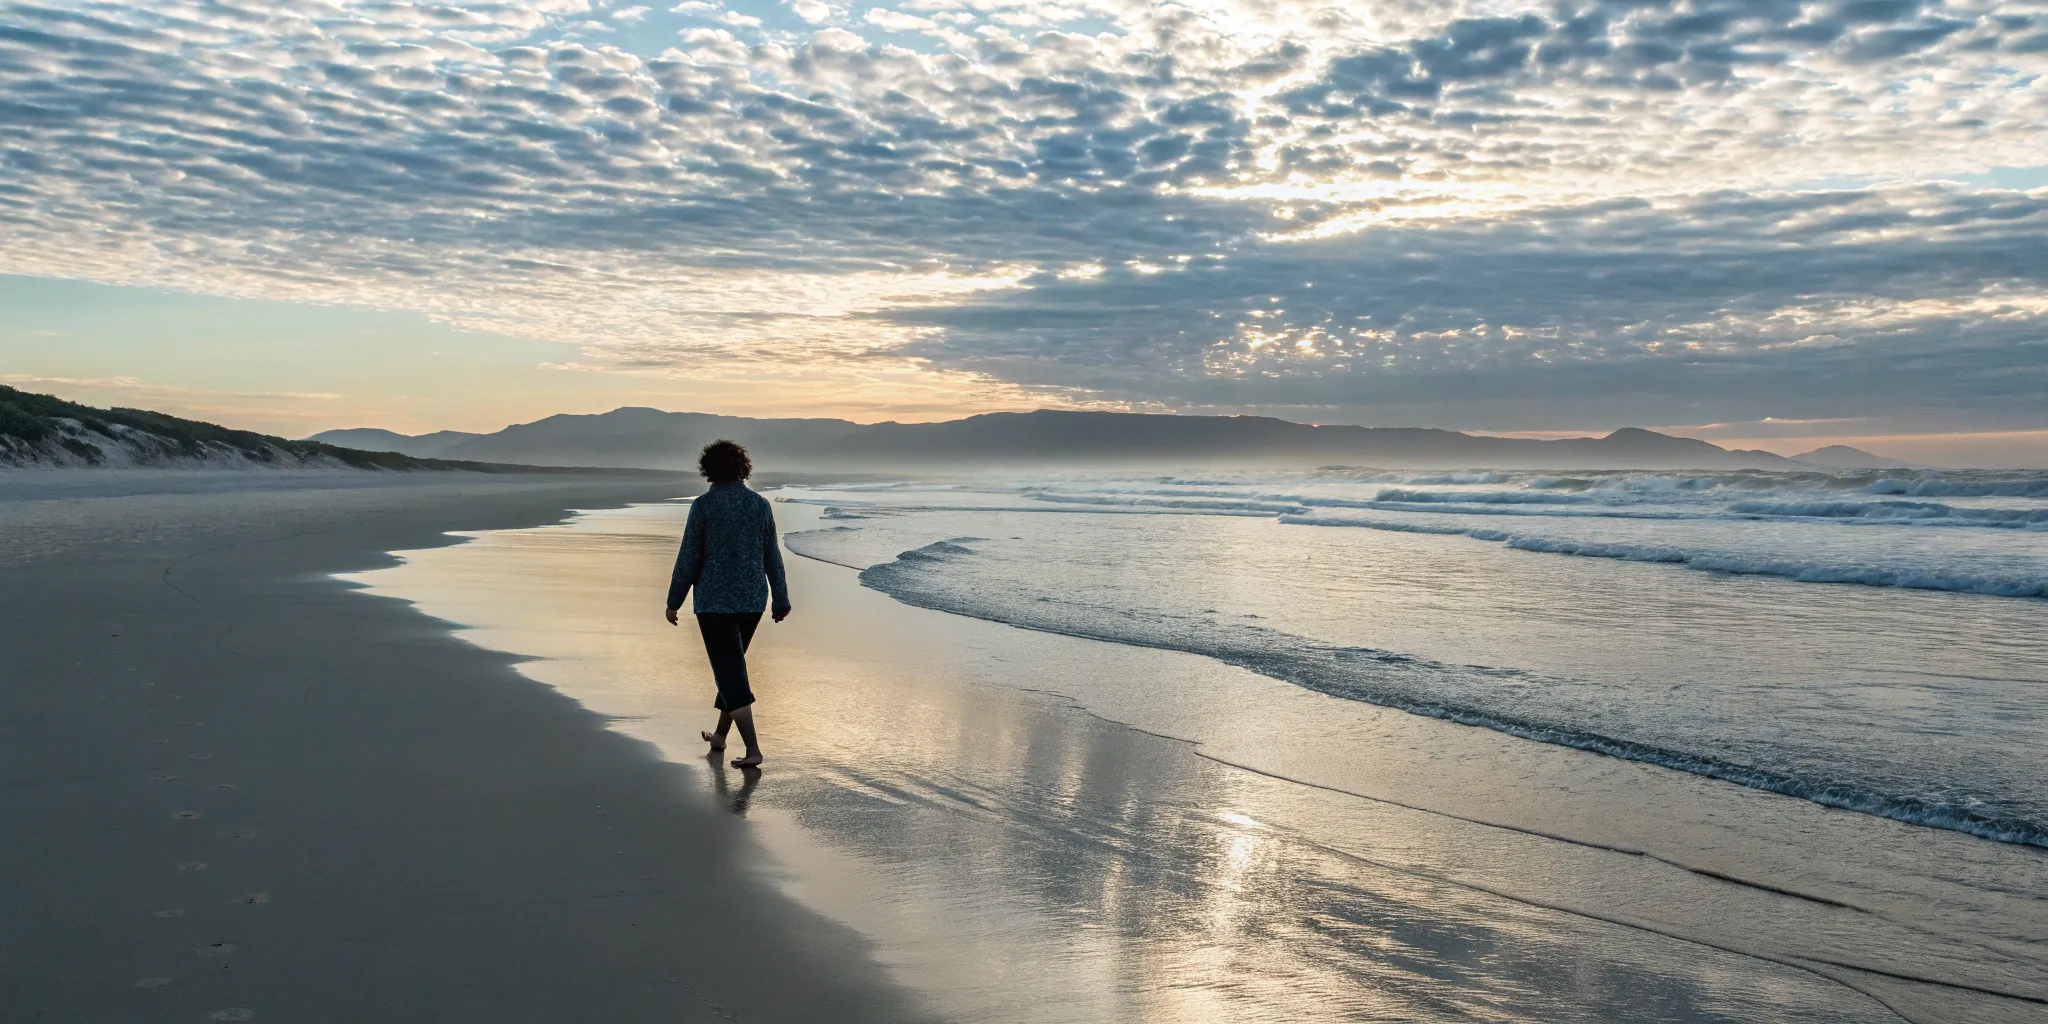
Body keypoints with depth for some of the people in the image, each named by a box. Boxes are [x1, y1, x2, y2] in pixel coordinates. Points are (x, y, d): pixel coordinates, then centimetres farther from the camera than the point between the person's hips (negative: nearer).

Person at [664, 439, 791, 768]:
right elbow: (772, 557, 6)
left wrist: (674, 601, 2)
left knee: (730, 671, -1)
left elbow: (689, 558, -8)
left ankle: (753, 750, -9)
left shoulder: (703, 505, -10)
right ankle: (720, 734, 33)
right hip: (752, 600, 4)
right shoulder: (760, 504, 1)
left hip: (714, 600, -4)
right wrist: (781, 600, 14)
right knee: (731, 664, 22)